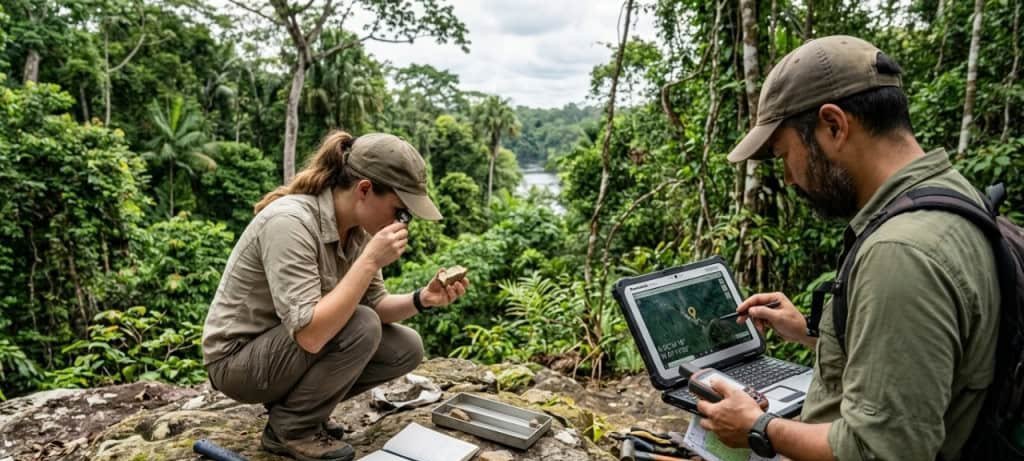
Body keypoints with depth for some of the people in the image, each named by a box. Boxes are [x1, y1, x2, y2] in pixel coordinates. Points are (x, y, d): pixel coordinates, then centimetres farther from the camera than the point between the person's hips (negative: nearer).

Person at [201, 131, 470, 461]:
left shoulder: (356, 227, -6)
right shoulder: (290, 222, -30)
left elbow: (373, 304, 0)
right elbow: (309, 335, -36)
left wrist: (422, 299, -19)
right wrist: (370, 260, -35)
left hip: (295, 344, 8)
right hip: (238, 360, -8)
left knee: (406, 348, -3)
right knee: (360, 327, -28)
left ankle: (296, 406, 10)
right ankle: (291, 427, -5)